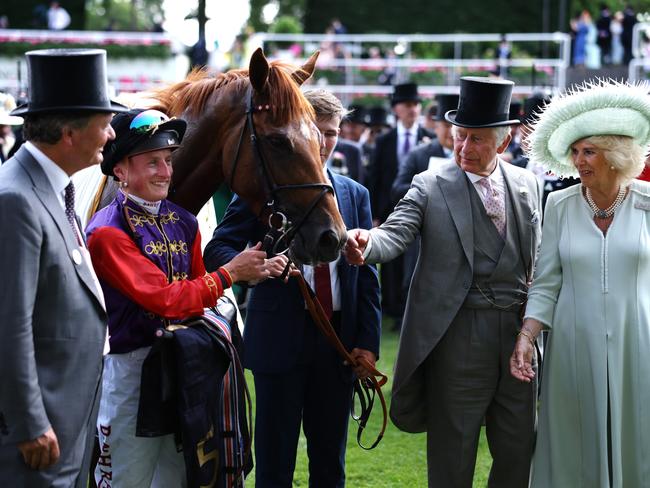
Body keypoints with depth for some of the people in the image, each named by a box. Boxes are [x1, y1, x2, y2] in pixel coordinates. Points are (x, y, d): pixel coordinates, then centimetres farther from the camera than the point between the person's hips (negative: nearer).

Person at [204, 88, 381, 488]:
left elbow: (367, 275, 9)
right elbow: (216, 251, -8)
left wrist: (368, 342, 1)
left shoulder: (355, 195, 10)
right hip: (281, 338, -3)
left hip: (338, 340, 4)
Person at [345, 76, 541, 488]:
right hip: (460, 334, -4)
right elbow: (395, 234, -16)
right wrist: (365, 243, -38)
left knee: (519, 451, 12)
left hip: (519, 330, 4)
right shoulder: (431, 186, -4)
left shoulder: (527, 184, 8)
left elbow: (536, 257, 12)